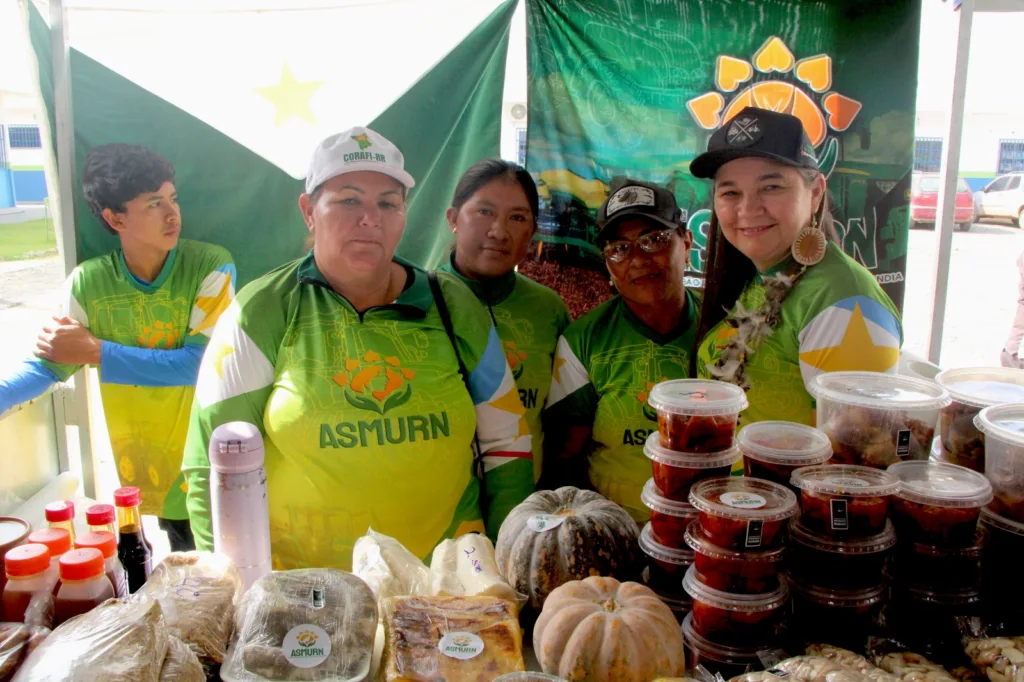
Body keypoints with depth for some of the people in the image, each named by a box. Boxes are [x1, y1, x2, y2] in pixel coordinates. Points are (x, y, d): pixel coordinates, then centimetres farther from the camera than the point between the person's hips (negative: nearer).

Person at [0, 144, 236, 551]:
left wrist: (96, 352, -15)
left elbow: (200, 363, -20)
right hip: (150, 468, 3)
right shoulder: (88, 283, -6)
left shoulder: (211, 267, -15)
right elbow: (48, 363, 1)